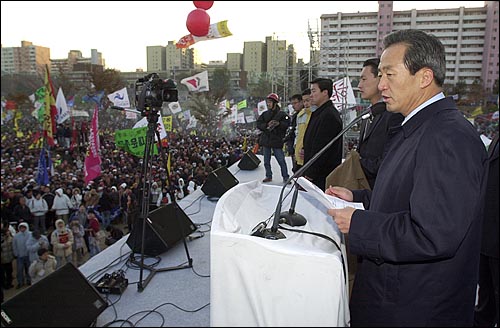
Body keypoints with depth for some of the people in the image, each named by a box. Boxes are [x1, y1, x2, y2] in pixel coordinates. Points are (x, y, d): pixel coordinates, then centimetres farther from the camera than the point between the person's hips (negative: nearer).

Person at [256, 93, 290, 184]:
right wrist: (267, 125, -14)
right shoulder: (264, 114, 11)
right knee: (266, 161, 11)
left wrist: (279, 123, -24)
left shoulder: (282, 114, -1)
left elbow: (287, 124, -9)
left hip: (277, 140, -4)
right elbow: (258, 124, 3)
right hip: (265, 140, 5)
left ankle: (285, 177, 7)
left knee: (281, 160, -3)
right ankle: (269, 176, 22)